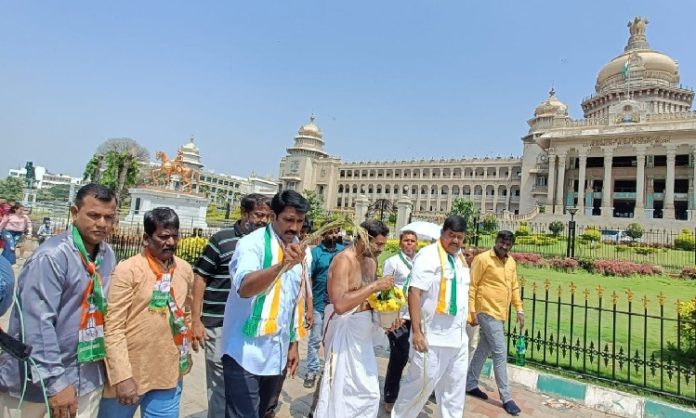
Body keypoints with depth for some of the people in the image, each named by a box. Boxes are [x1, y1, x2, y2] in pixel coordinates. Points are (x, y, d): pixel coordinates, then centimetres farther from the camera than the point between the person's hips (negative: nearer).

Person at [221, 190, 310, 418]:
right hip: (246, 352, -6)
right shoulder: (252, 243, -12)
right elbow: (244, 287, -30)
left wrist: (293, 343, 15)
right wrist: (282, 265, -44)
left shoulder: (299, 251, 7)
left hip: (277, 353, 6)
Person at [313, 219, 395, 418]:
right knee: (339, 391, 6)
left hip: (362, 332, 8)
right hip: (344, 330, -8)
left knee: (368, 392, 16)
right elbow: (340, 304, -31)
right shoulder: (344, 260, -19)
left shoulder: (372, 261, 7)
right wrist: (375, 286, -27)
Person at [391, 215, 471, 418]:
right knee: (421, 383, 3)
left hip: (458, 337, 8)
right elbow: (414, 292, -20)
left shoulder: (460, 258, 11)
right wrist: (416, 332, -23)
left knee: (455, 387, 16)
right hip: (433, 336, -8)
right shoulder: (428, 255, -13)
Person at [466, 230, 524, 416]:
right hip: (487, 312, -8)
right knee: (500, 353, -5)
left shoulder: (511, 262, 11)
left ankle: (470, 385, 29)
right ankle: (506, 398, 7)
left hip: (500, 314, 8)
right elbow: (472, 286, -12)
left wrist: (519, 309, 12)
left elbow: (514, 287, 18)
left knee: (483, 349, 16)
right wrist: (472, 310, -15)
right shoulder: (482, 259, -12)